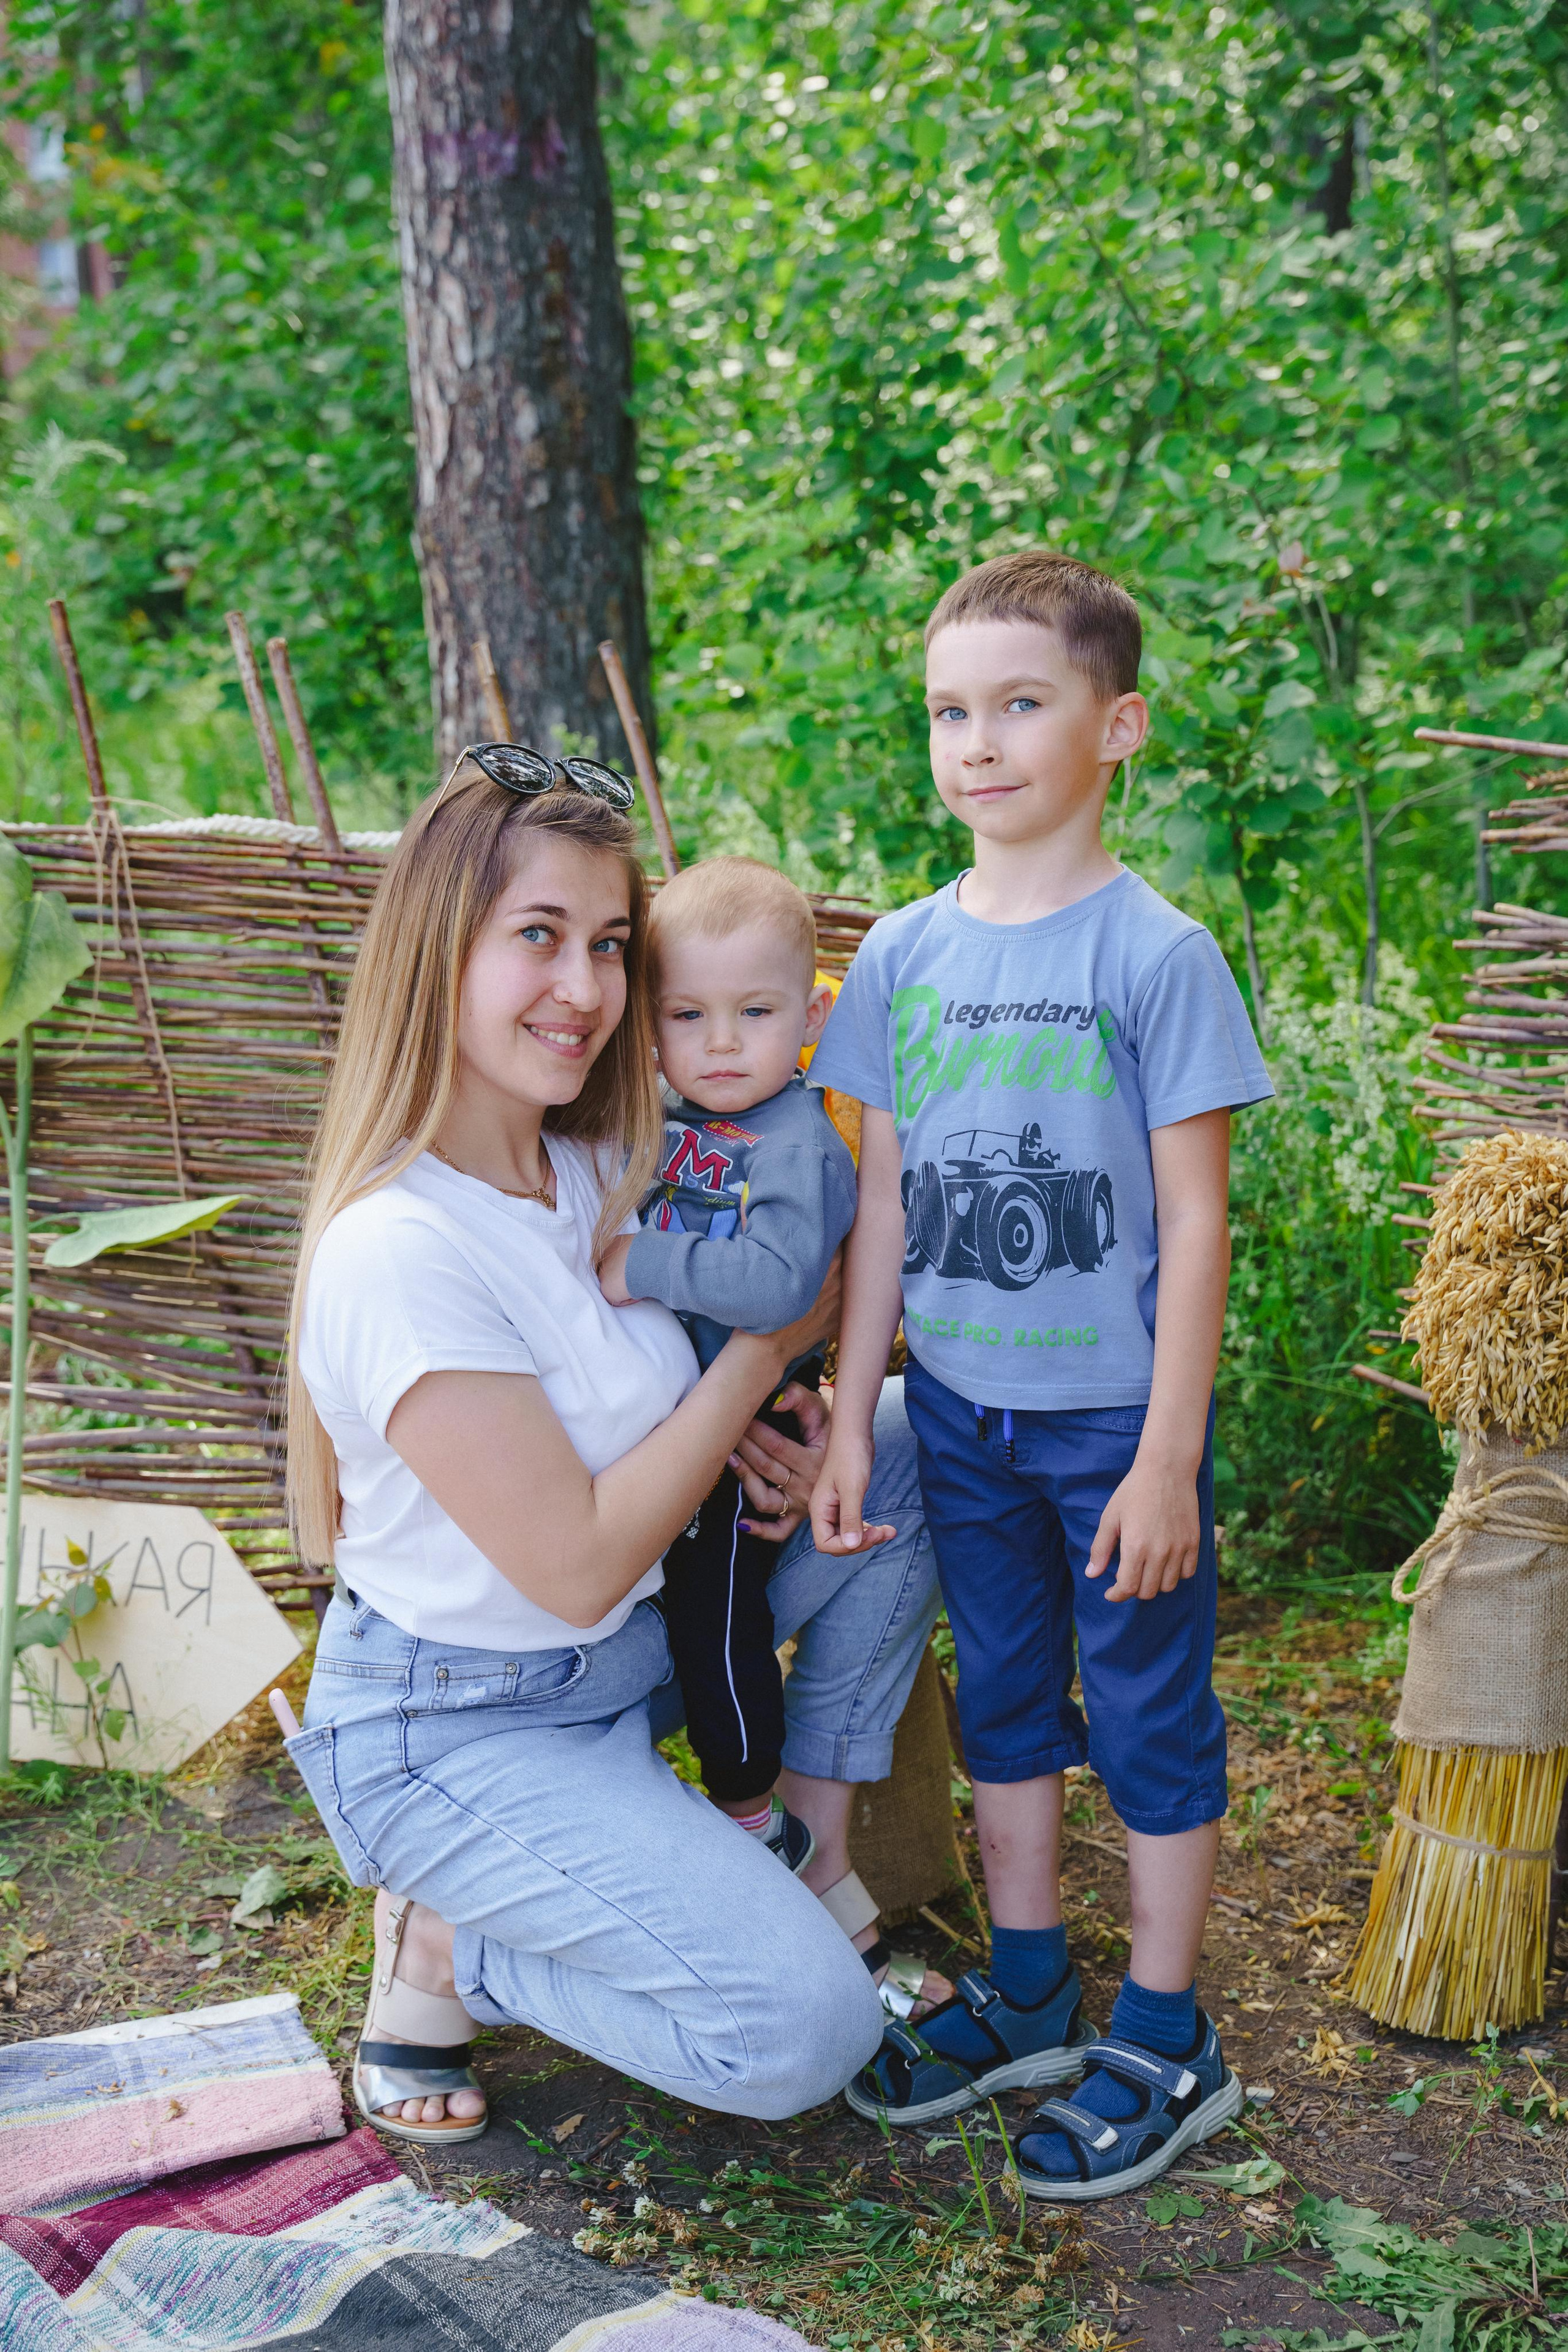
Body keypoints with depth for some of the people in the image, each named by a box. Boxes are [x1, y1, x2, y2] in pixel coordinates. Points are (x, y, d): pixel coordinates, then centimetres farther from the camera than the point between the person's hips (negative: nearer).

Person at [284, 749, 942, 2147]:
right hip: (457, 1728, -8)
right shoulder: (398, 1249, -29)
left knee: (902, 1452, -3)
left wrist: (746, 1431, -10)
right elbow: (578, 1565, -26)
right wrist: (770, 1342, -18)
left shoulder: (603, 1165, -3)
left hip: (633, 1646, 8)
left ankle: (809, 1844, 8)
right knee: (806, 2032, -18)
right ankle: (443, 1944, 4)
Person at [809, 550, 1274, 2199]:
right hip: (960, 1410, 5)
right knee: (1003, 1698, 18)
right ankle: (1028, 1996, 36)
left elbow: (1194, 1219, -12)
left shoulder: (1155, 955, -13)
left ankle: (1163, 2045, 24)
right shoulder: (903, 956, 1)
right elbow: (883, 1202, 6)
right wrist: (849, 1419, 5)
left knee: (1150, 1716, 8)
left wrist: (1169, 1455, -14)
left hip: (1113, 1419, -5)